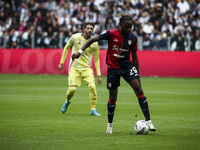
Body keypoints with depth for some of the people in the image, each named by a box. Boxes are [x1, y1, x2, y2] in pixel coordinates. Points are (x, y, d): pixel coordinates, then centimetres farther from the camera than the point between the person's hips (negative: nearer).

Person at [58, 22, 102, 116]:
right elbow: (66, 48, 10)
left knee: (92, 87, -20)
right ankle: (67, 101, 23)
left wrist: (98, 75, 1)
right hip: (74, 68, -1)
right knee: (72, 89, -12)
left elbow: (96, 59, 5)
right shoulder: (75, 37, -6)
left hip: (86, 68, 1)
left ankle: (93, 109, -8)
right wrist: (61, 63, 10)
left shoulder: (94, 43, -3)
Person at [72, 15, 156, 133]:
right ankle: (110, 124, 25)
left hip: (127, 66, 2)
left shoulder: (133, 38, -4)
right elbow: (92, 40, -6)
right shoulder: (111, 34, -14)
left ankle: (148, 121, -15)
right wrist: (80, 51, -15)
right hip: (113, 68, -2)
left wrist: (137, 74, 7)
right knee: (113, 98, 2)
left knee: (139, 90, -16)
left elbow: (134, 57, 5)